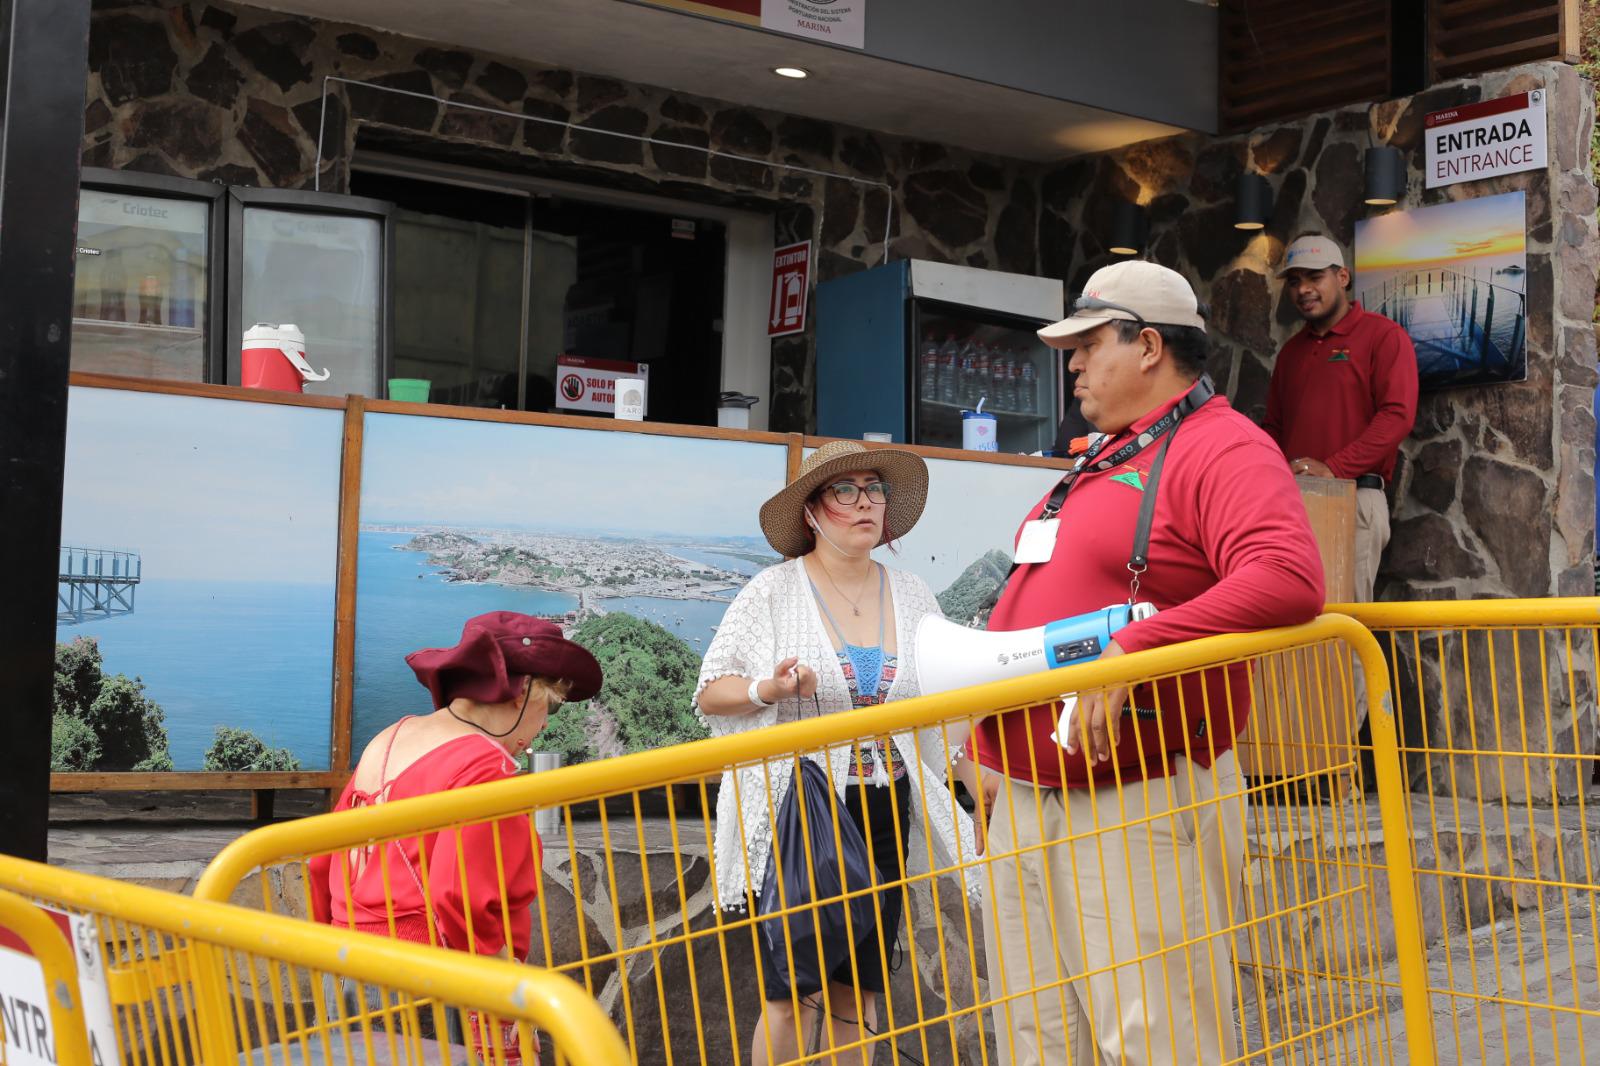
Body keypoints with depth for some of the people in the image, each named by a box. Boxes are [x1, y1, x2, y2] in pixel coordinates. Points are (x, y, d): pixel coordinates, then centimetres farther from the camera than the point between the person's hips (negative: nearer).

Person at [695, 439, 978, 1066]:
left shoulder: (913, 597, 8)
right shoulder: (774, 592, -3)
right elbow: (710, 693, -2)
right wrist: (768, 688, -20)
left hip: (882, 812, 4)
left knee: (859, 989, 8)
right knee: (792, 994, -6)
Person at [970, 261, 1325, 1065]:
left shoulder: (1219, 447, -9)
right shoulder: (1100, 462, 19)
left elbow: (1288, 577, -27)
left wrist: (1131, 652, -31)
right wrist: (992, 757, 21)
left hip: (1140, 812, -9)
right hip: (1025, 807, 9)